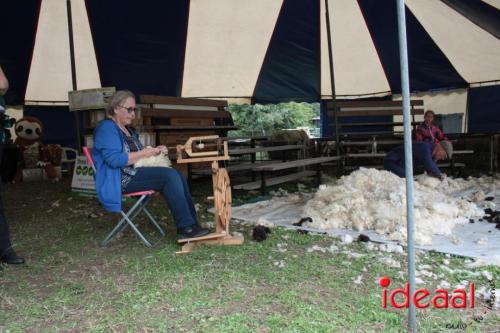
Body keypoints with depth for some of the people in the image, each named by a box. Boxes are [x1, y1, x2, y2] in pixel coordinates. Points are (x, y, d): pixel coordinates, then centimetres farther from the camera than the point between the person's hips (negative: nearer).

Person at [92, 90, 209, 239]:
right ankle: (185, 226, -22)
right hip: (121, 179, -9)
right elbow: (114, 159, -20)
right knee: (170, 175, -24)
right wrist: (143, 153, -14)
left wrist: (155, 150, 8)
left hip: (134, 173, 9)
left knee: (178, 176, -12)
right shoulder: (106, 128, -8)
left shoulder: (128, 130, 21)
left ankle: (191, 223, -15)